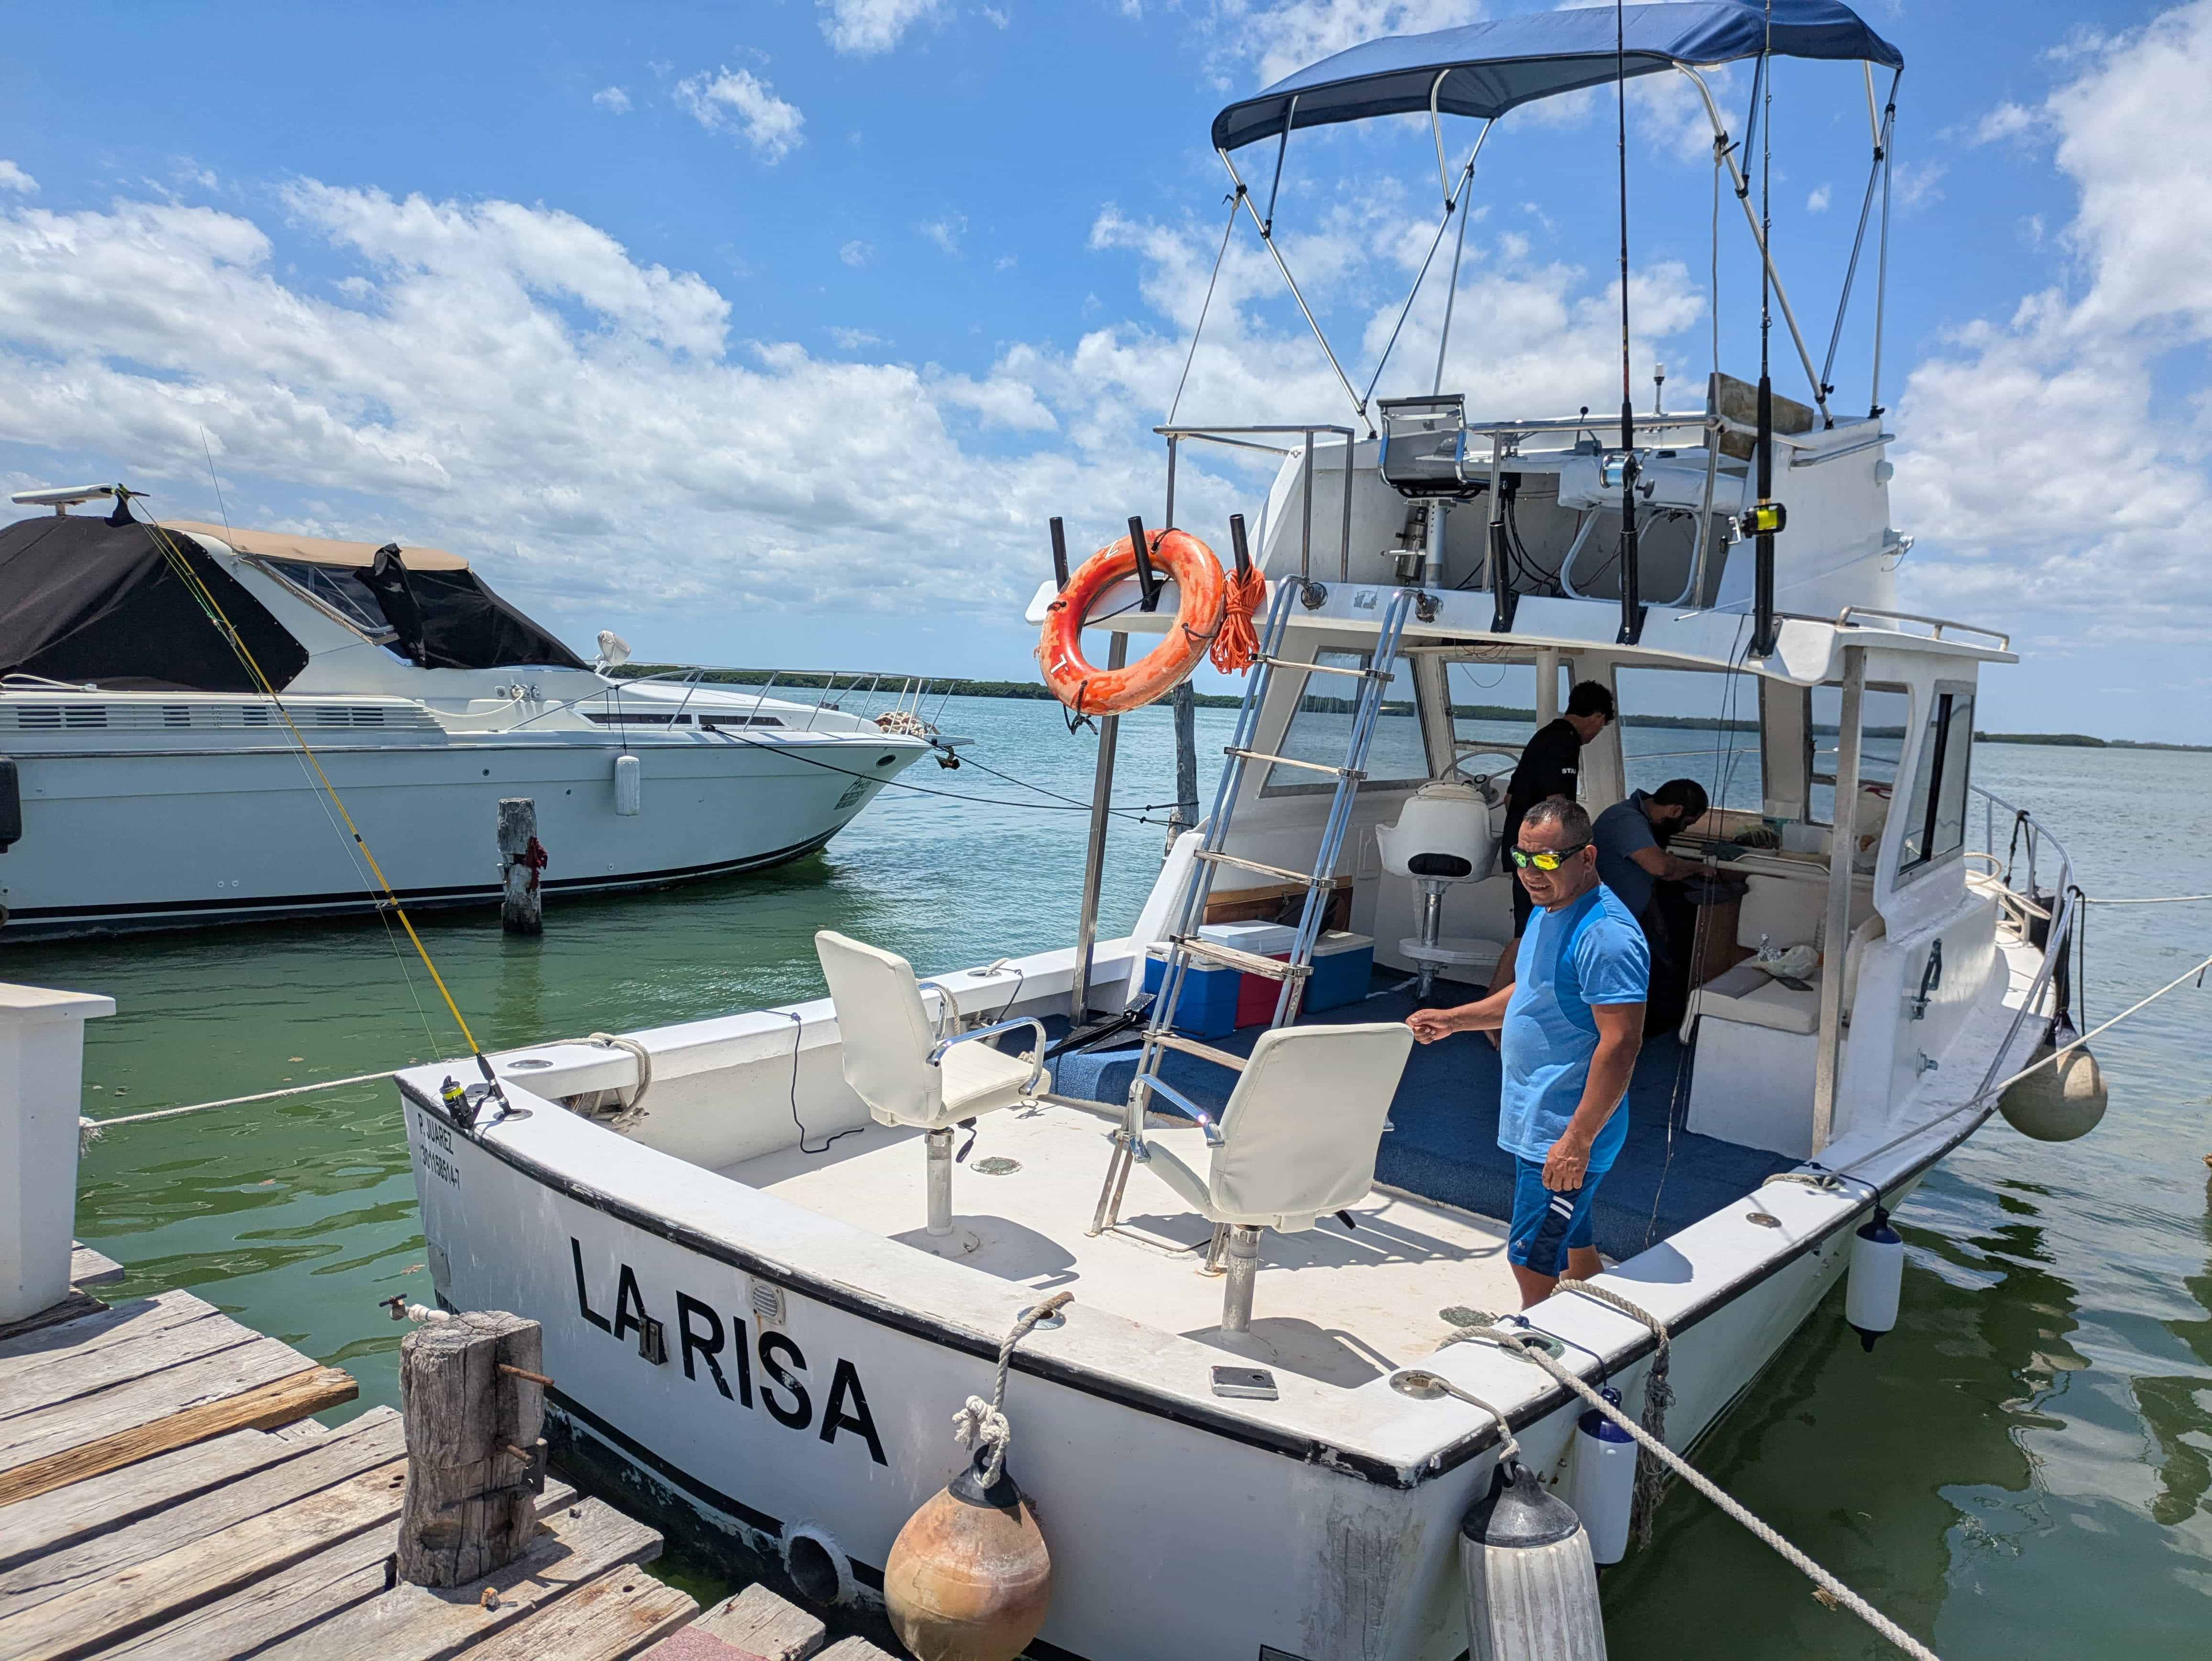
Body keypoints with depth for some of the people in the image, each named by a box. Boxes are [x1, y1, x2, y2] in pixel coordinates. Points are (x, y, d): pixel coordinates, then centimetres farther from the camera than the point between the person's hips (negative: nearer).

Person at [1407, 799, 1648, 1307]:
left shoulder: (1606, 935, -23)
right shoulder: (1547, 912, 9)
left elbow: (1621, 1043, -27)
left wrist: (1579, 1140, -27)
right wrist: (1453, 1019, 15)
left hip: (1564, 1132, -10)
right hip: (1535, 1121, 10)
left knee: (1532, 1260, -4)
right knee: (1574, 1240, 22)